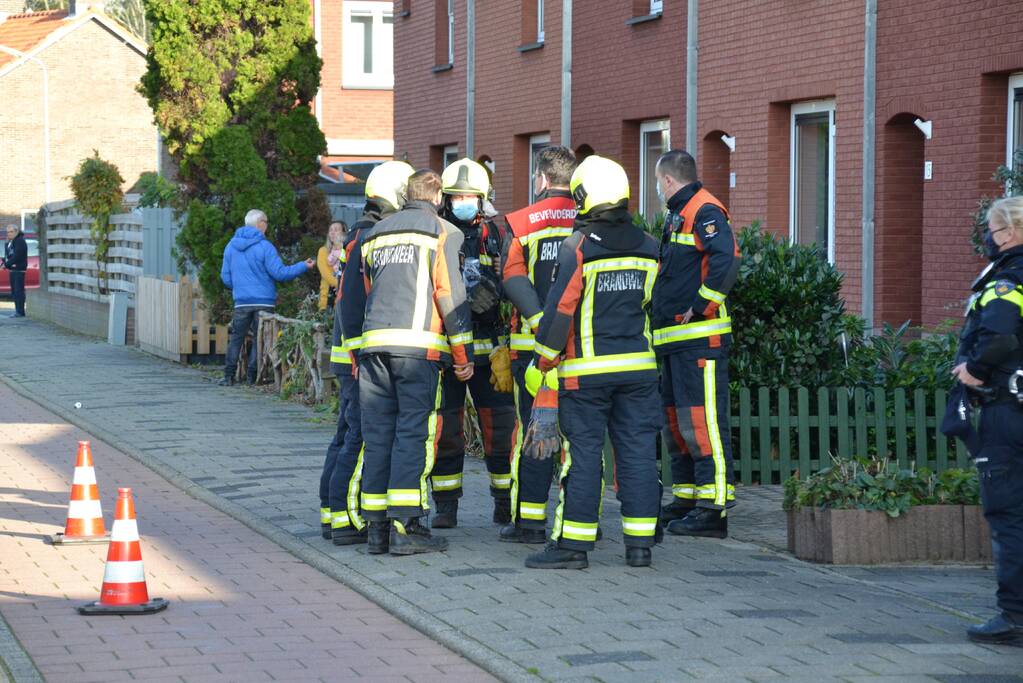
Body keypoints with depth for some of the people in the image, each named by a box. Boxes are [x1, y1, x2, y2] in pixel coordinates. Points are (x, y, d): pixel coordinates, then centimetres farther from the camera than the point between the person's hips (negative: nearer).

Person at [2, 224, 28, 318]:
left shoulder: (20, 241, -12)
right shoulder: (8, 243, 16)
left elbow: (16, 256, -20)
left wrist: (7, 264, -19)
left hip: (19, 270, -9)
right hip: (12, 270, 9)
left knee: (18, 291, -10)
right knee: (14, 292, 11)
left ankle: (20, 312, -10)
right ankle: (17, 311, 15)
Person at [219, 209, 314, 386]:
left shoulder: (231, 246, 6)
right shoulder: (264, 247, -10)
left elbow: (226, 277, 10)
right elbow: (279, 273, -12)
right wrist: (304, 266, -4)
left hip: (241, 302, 4)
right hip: (263, 301, -4)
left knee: (236, 338, 8)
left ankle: (229, 376, 1)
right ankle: (253, 376, 1)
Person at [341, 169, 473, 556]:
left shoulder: (373, 235, 21)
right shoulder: (442, 232, 4)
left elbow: (351, 299, 21)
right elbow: (451, 295, -4)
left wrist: (358, 354, 26)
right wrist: (463, 355, 1)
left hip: (373, 344, 5)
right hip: (419, 345, -5)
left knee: (378, 435, 8)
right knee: (414, 433, -5)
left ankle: (376, 527, 8)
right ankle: (404, 527, -10)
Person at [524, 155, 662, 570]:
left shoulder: (579, 246, -11)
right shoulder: (647, 247, 6)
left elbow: (561, 304, -12)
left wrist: (547, 352, -2)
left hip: (587, 369, -4)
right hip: (638, 364, 4)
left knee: (583, 453, -1)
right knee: (637, 450, 5)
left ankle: (573, 545, 1)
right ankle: (639, 544, 6)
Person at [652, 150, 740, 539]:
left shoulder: (704, 211, -11)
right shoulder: (677, 214, 21)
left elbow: (727, 259, -26)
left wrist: (699, 307, -22)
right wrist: (663, 312, 20)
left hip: (699, 337, -11)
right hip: (674, 339, 11)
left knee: (702, 419, -12)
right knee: (676, 419, 15)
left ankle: (713, 508, -13)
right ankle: (686, 500, 23)